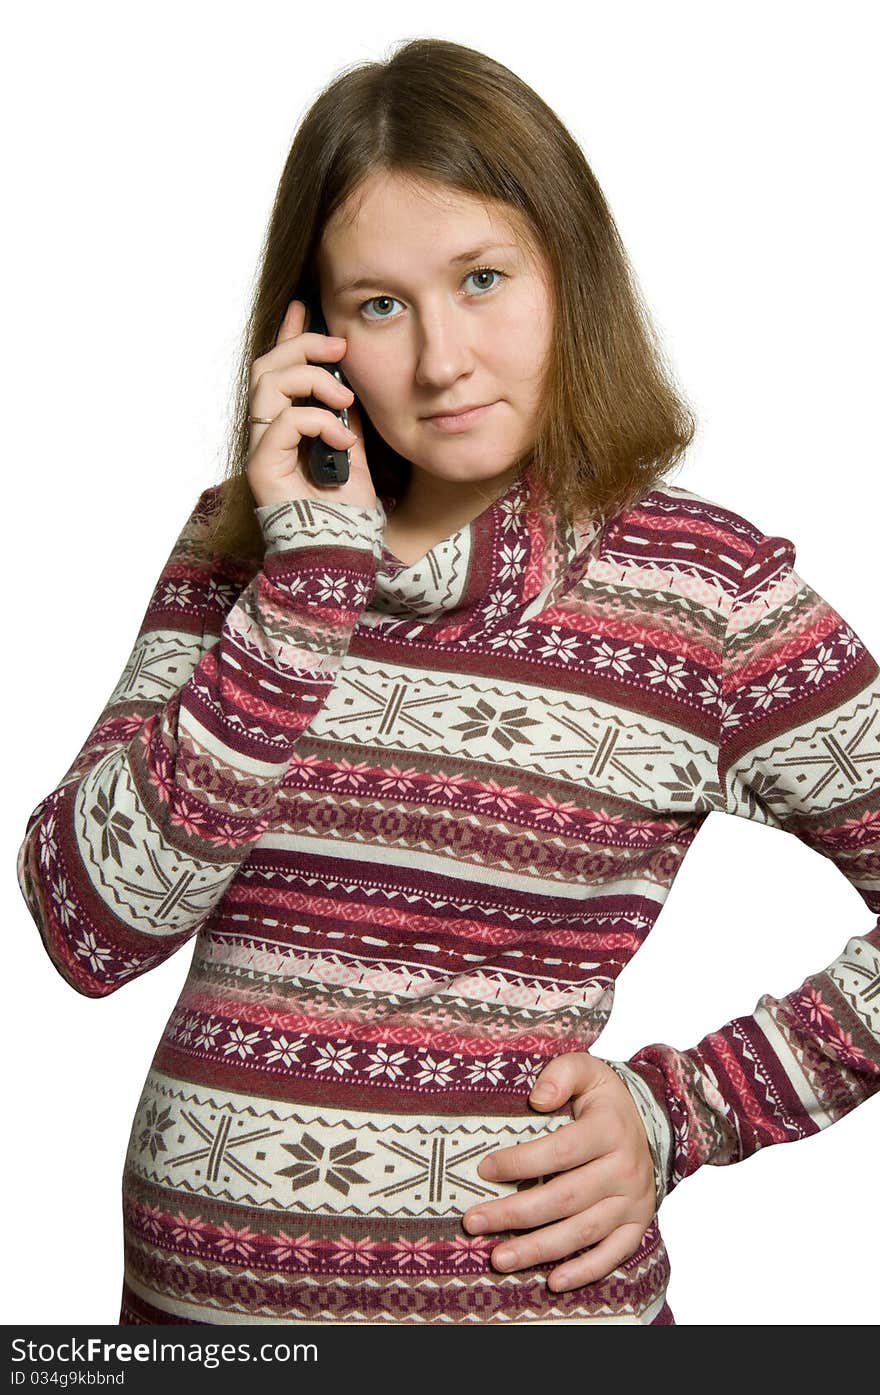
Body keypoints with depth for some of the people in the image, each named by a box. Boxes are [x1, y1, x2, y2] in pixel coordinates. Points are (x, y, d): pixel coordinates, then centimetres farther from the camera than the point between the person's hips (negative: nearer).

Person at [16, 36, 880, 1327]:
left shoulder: (707, 588, -8)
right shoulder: (244, 542, 0)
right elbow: (90, 928, -10)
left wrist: (680, 1113, -8)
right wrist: (313, 575, -15)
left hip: (520, 1287, -2)